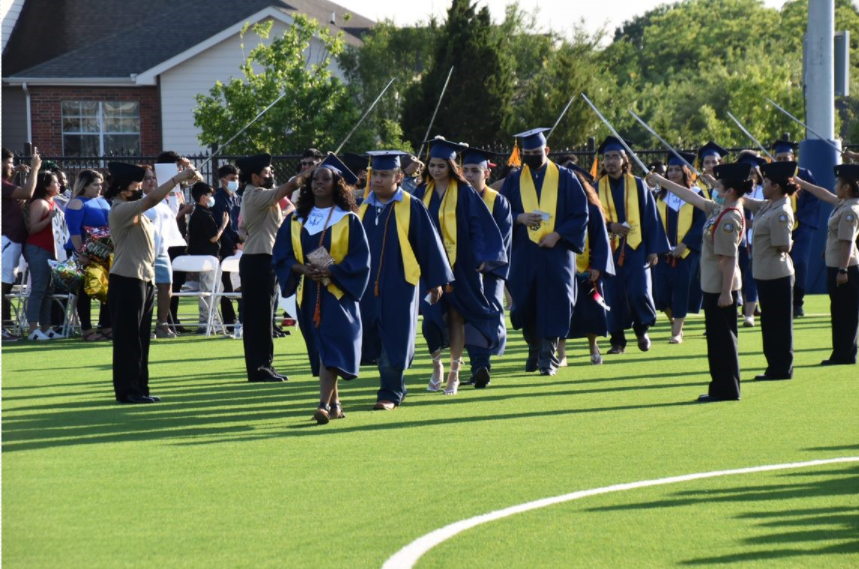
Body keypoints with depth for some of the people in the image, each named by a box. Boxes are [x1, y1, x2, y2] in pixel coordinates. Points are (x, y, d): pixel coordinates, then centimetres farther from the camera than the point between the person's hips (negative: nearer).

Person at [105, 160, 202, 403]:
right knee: (127, 338, -6)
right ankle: (126, 390, -3)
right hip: (126, 281, -10)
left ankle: (139, 388, 15)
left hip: (144, 280, 10)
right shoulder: (120, 210, -15)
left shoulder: (134, 210, 15)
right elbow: (152, 199, -24)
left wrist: (184, 175, 8)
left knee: (141, 339, 11)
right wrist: (178, 178, -21)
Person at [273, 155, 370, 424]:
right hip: (307, 293, 4)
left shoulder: (349, 220, -2)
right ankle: (334, 402, 19)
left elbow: (360, 259, -6)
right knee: (319, 348, 9)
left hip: (338, 293, -4)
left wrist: (331, 271, -20)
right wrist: (303, 269, -14)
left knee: (331, 347, -14)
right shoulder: (295, 221, 8)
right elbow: (281, 256, 6)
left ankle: (325, 404, -23)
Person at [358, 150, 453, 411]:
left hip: (399, 285, -4)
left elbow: (429, 244, -2)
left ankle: (390, 394, 4)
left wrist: (435, 281, -3)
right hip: (368, 285, 4)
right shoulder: (363, 207, 9)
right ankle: (395, 387, 23)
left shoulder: (412, 207, -4)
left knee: (394, 342, -4)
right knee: (375, 341, 7)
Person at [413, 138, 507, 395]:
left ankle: (454, 374, 6)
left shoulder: (464, 193, -4)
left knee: (456, 316, 1)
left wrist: (482, 257, -14)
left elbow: (480, 226, -6)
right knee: (432, 316, 0)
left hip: (458, 264, -3)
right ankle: (437, 366, 16)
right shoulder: (422, 193, 7)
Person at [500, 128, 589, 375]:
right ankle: (534, 350, 24)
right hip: (523, 252, 2)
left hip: (555, 251, -2)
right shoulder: (514, 180, 9)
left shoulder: (565, 178, 2)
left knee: (552, 302, -7)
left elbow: (580, 214, -1)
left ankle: (547, 356, -5)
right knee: (525, 302, 5)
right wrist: (519, 218, -13)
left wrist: (557, 235, -14)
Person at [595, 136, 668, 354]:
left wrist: (654, 249, 0)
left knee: (639, 292, -12)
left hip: (636, 248, -1)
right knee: (614, 296, -1)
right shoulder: (598, 188, 6)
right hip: (608, 249, 1)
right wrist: (609, 225, -15)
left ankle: (641, 328, 14)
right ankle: (618, 341, 9)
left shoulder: (638, 185, 5)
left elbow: (651, 218, 5)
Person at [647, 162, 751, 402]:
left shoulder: (728, 218, -20)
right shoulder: (718, 210, 8)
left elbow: (728, 258, -22)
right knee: (717, 337, 14)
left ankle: (727, 389, 2)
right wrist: (662, 182, 24)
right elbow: (693, 197, 20)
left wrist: (726, 292, -22)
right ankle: (721, 387, 20)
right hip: (712, 285, 10)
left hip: (721, 287, -10)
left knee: (722, 337, -3)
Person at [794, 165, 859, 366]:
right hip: (835, 266, 10)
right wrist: (800, 182, 32)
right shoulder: (842, 204, 9)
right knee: (839, 312, 13)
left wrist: (843, 270, -23)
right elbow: (823, 194, 27)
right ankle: (841, 354, 17)